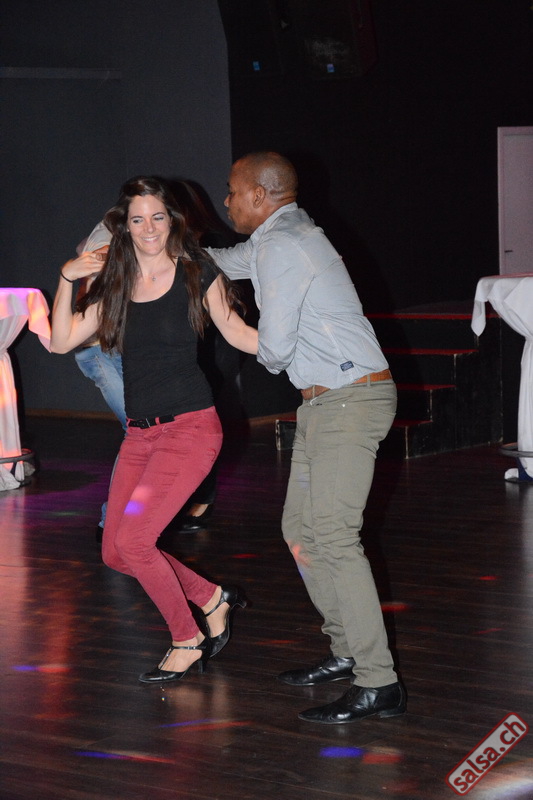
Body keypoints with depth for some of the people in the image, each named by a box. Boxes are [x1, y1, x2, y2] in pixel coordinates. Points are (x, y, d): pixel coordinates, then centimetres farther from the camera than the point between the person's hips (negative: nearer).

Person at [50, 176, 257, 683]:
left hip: (190, 427, -6)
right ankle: (213, 600, 24)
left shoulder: (195, 274, -4)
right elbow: (61, 342, 4)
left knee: (133, 539, -16)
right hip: (141, 433, 6)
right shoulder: (116, 284, 8)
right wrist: (66, 281, -7)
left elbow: (237, 333, 5)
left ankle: (188, 640, 5)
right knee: (115, 552, 5)